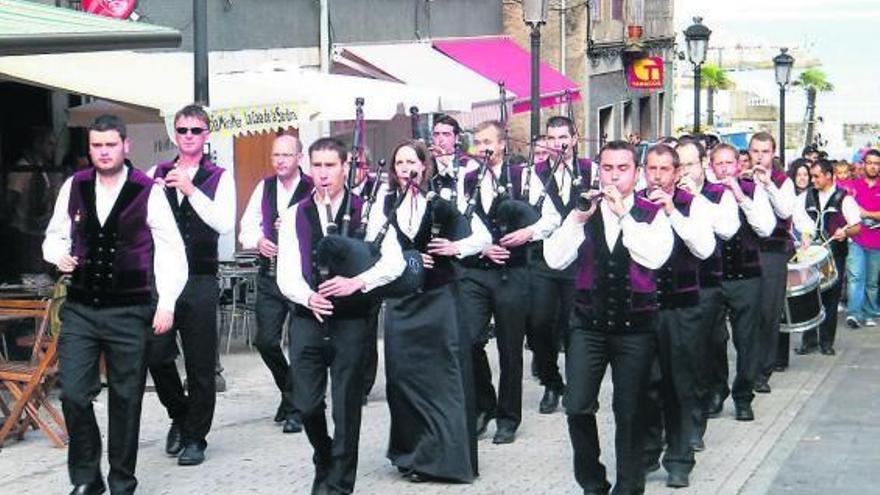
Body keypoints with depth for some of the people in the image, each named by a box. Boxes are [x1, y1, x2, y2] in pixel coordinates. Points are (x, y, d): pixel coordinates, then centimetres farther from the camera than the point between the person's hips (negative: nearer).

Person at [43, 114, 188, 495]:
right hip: (80, 309, 3)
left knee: (126, 399, 6)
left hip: (130, 311, -2)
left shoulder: (148, 192, -6)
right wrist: (59, 254, -6)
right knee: (73, 394, -4)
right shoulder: (74, 187, 4)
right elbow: (55, 235, 17)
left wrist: (167, 302, -8)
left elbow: (171, 249, -3)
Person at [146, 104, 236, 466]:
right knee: (156, 355, -1)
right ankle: (179, 415, 26)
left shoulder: (219, 178, 1)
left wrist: (190, 189, -19)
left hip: (200, 280, -2)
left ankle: (195, 437, 17)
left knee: (200, 363, 4)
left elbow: (225, 224, -13)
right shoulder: (156, 174, 9)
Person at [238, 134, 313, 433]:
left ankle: (295, 408, 12)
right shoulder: (264, 187, 10)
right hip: (270, 274, 5)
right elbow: (247, 227, 15)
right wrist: (258, 240, -5)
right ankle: (289, 389, 29)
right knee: (265, 340, 5)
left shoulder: (312, 189, -9)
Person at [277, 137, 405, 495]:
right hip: (308, 319, 2)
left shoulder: (367, 211, 0)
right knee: (306, 404, 3)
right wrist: (309, 297, -20)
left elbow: (394, 262, -7)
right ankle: (324, 463, 33)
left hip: (351, 321, -2)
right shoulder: (295, 216, 5)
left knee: (346, 407, 5)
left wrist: (357, 283, -21)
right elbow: (286, 275, -1)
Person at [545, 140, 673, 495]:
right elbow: (555, 259, -5)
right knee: (578, 408, -4)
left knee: (629, 412, 5)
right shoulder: (583, 212, 6)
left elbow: (655, 257, -18)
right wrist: (578, 218, -15)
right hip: (589, 324, 2)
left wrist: (623, 214, -17)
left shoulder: (652, 214, 0)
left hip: (635, 326, -2)